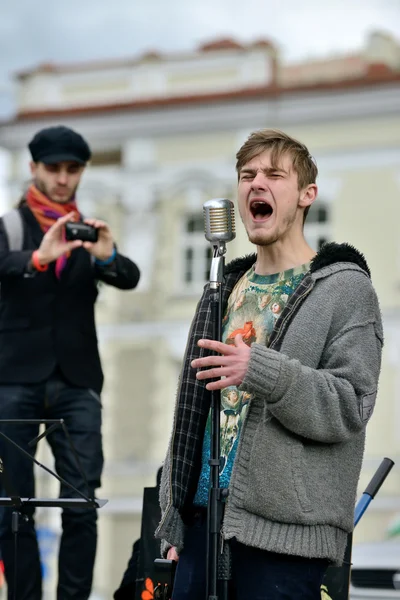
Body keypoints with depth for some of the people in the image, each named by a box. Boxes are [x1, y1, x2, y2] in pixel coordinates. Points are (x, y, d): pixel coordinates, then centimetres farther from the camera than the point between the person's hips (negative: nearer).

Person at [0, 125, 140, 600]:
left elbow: (130, 279, -3)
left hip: (76, 381, 2)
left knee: (82, 504, -5)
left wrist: (108, 256, -25)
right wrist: (38, 257, -37)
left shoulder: (89, 233, 13)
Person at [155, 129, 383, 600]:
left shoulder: (343, 288, -2)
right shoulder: (225, 289, 18)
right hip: (202, 520, 6)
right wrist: (173, 519, 14)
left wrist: (263, 373, -26)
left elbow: (350, 407, -12)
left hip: (283, 532, -6)